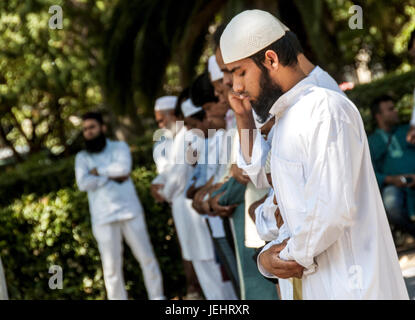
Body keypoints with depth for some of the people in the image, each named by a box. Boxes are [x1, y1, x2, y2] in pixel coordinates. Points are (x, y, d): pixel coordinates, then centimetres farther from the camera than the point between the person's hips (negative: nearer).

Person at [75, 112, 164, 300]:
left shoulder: (120, 147, 8)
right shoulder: (82, 157, 9)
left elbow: (123, 167, -14)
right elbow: (83, 183, -8)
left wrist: (99, 171, -5)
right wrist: (112, 177, -10)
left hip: (130, 212, 0)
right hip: (103, 219, 0)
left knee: (146, 257, 4)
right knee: (111, 266, -1)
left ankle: (157, 297, 15)